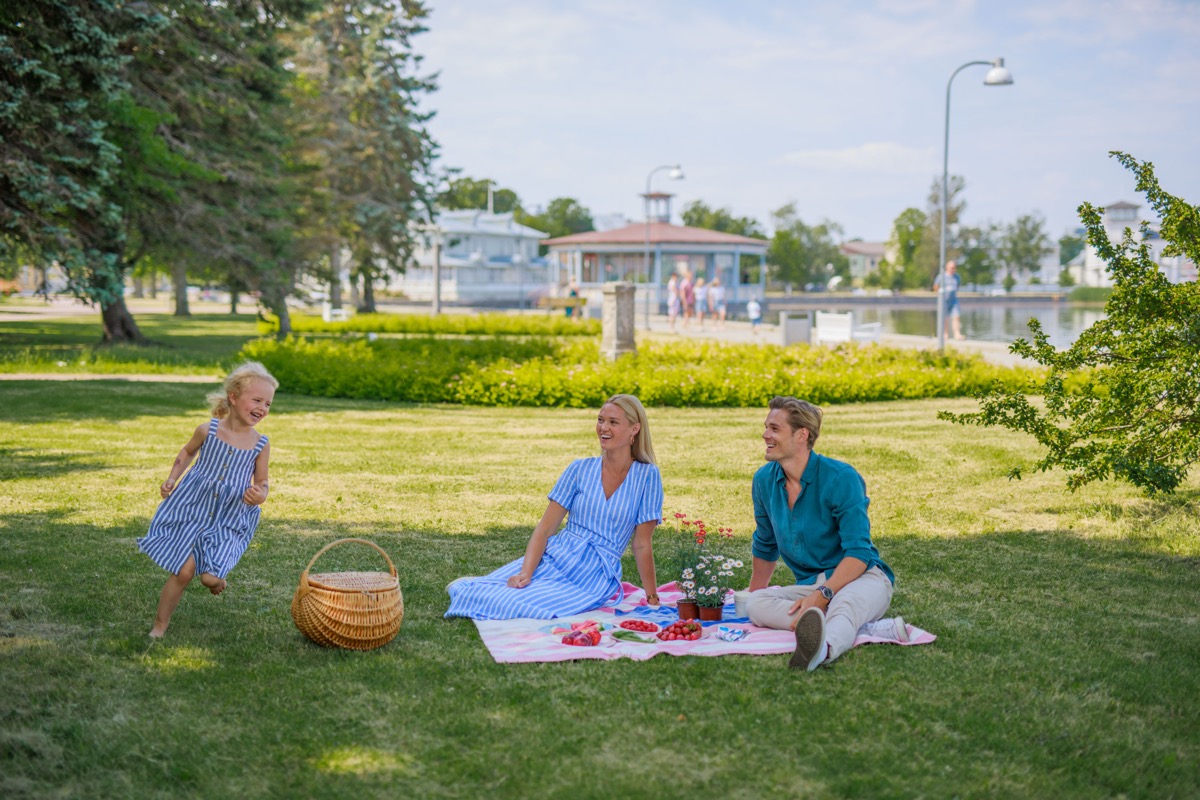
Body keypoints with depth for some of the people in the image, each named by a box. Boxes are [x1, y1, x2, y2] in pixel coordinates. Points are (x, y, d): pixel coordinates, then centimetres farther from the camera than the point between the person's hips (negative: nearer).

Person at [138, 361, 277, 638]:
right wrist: (172, 479, 3)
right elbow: (188, 452, 13)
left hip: (228, 521, 1)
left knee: (211, 578, -11)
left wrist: (260, 496, -19)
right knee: (184, 571, -3)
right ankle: (160, 625, 18)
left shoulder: (261, 445, -7)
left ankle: (214, 577, 28)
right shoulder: (208, 430, -8)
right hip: (192, 509, 0)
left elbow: (262, 482, 3)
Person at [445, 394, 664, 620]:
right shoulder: (581, 469, 4)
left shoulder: (646, 476, -3)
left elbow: (642, 544, 1)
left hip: (593, 580, -2)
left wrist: (652, 600, 1)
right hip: (552, 559, 2)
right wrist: (525, 573, -15)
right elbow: (545, 528, 0)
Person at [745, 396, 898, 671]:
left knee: (845, 606, -42)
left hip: (861, 577, -6)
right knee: (756, 603, -24)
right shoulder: (764, 481, 5)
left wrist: (821, 596, -29)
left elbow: (859, 552, -18)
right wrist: (754, 591, 30)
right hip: (808, 584, 6)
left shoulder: (841, 478, -14)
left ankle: (823, 648, -76)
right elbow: (765, 545, 22)